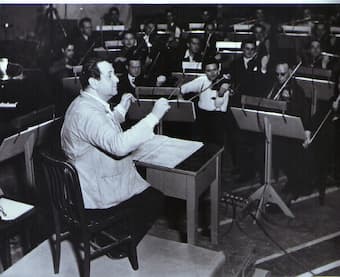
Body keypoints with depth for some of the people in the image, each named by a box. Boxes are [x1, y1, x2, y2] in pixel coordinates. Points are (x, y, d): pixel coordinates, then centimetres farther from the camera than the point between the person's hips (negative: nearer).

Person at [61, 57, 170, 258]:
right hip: (96, 199, -10)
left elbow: (107, 131, 24)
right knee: (155, 200, 1)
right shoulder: (86, 112, -28)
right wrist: (154, 116, -37)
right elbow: (118, 145, -41)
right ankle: (121, 248, 16)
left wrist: (121, 108, 12)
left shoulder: (84, 104, 7)